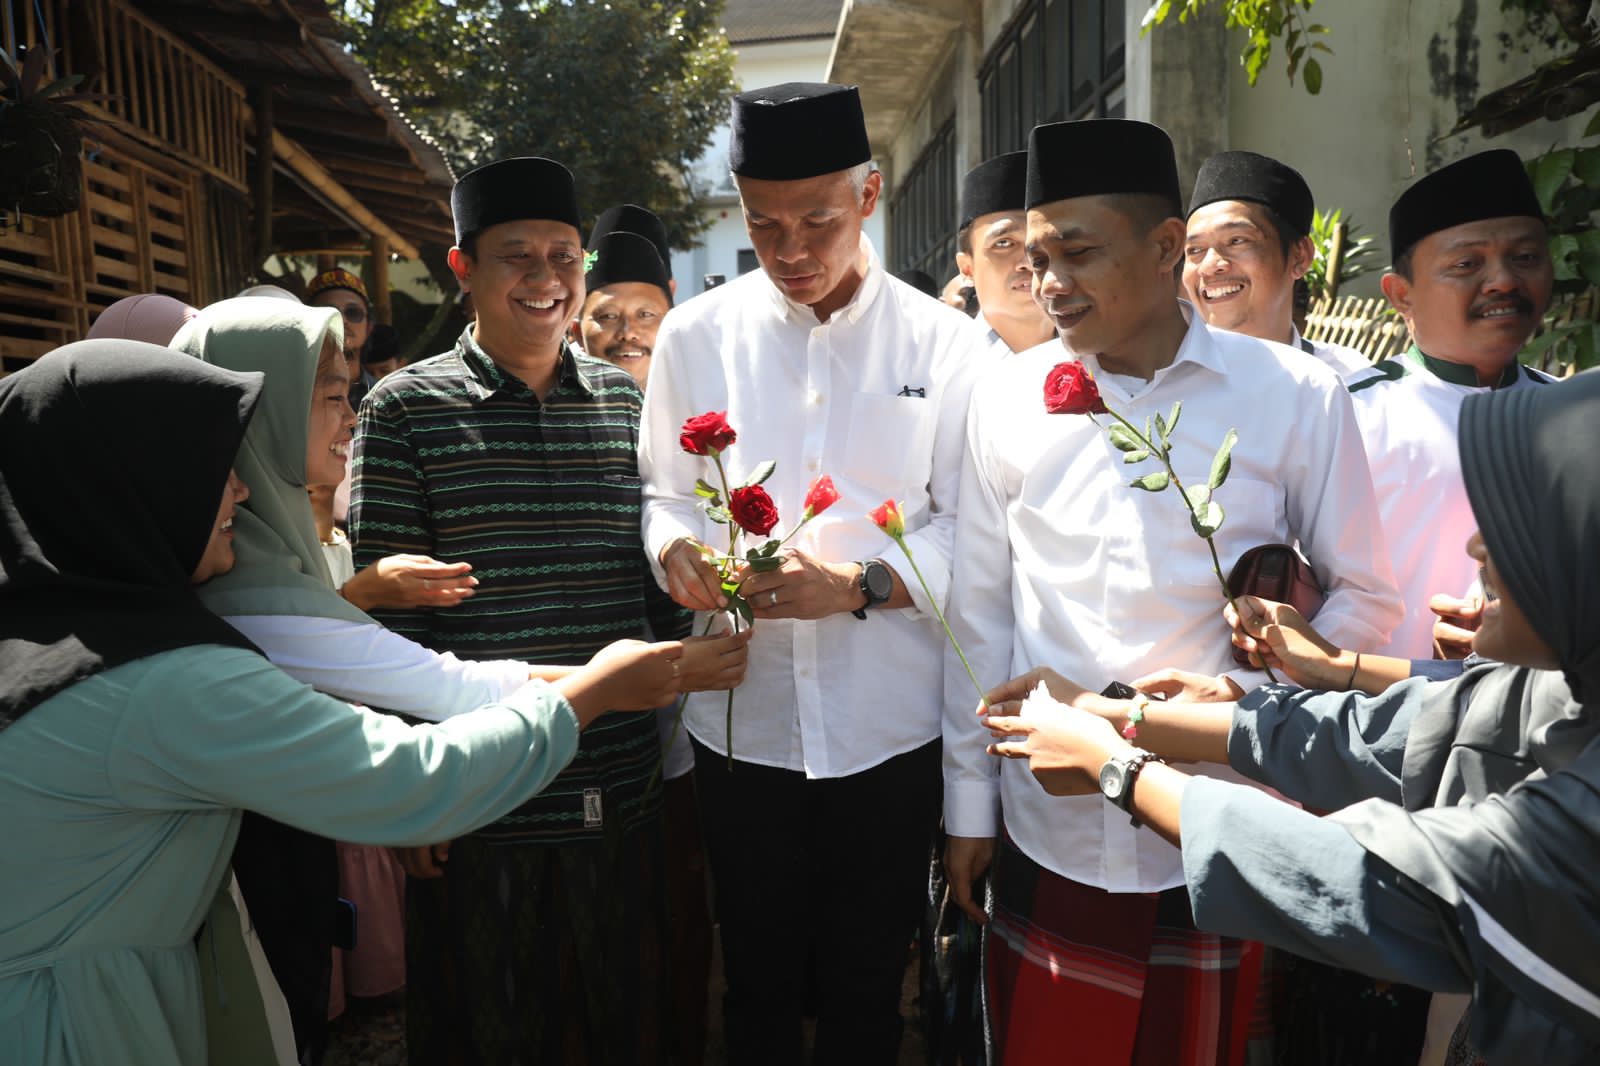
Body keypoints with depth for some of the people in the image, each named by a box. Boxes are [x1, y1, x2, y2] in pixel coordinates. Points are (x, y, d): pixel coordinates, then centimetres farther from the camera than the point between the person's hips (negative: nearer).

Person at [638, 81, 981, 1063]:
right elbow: (664, 492, 7)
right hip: (743, 717, 1)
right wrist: (678, 550, -15)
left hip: (889, 723, -1)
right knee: (759, 978, 19)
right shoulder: (696, 336, 2)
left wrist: (860, 586, -19)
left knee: (868, 983, 18)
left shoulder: (942, 344, -3)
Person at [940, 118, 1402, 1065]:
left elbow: (1364, 595, 4)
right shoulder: (1008, 398, -1)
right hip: (1045, 832, 1)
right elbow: (979, 612, 3)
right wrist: (968, 803, 5)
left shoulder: (1297, 397, -5)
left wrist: (1245, 690, -13)